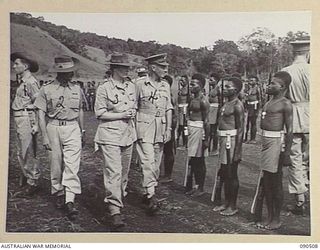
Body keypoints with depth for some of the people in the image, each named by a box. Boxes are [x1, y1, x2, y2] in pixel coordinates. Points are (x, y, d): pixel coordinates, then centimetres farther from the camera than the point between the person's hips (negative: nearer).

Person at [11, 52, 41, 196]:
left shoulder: (30, 82, -13)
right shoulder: (21, 81, 15)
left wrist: (36, 124, -19)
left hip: (27, 119, -10)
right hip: (19, 120, 10)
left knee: (28, 152, -3)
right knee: (21, 152, 17)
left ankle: (33, 182, 7)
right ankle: (25, 178, 30)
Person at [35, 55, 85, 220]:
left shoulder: (77, 89, 8)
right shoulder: (46, 90, -2)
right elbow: (41, 115, -2)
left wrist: (82, 131, 22)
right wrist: (45, 137, -6)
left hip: (72, 128, 1)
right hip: (53, 128, -1)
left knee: (72, 165, -8)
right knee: (56, 164, 8)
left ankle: (69, 201, -10)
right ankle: (58, 193, 28)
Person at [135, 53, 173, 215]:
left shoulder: (165, 86, 12)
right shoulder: (140, 83, -5)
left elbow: (168, 109, 13)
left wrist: (168, 129, 6)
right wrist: (132, 128, -7)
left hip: (160, 128, 6)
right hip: (144, 127, -6)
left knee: (156, 163, 9)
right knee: (148, 162, -12)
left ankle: (147, 193, 22)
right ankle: (151, 198, -12)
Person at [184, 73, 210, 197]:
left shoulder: (203, 101, -13)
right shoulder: (192, 100, 13)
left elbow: (206, 121, -16)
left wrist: (206, 139, -18)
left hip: (199, 130, -8)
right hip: (191, 130, 8)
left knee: (199, 161, 0)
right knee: (193, 160, 13)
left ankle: (201, 188, 10)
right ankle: (195, 185, 23)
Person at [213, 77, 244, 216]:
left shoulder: (237, 105, -13)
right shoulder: (226, 104, 14)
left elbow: (240, 129, -16)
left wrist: (237, 151, -19)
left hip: (231, 140, -9)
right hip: (223, 141, 9)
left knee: (231, 174, -1)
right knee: (224, 173, 14)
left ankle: (233, 206, 10)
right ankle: (226, 203, 26)